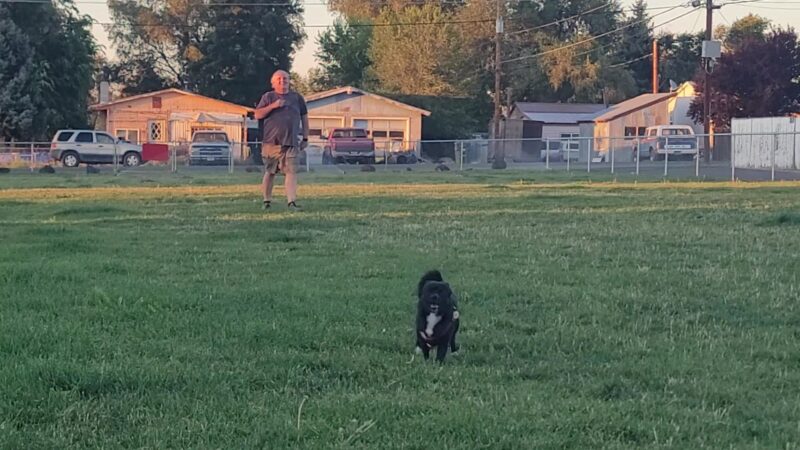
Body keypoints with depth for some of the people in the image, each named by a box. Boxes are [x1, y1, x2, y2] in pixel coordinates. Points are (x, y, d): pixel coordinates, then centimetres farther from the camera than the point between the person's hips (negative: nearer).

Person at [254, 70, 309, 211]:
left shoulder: (297, 97, 13)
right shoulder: (268, 97, 8)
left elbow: (304, 118, 17)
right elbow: (257, 115, 0)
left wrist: (305, 138, 12)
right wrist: (273, 106, -12)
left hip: (291, 143, 1)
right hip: (271, 142, -1)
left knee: (291, 171, -10)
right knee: (270, 172, 4)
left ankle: (291, 201, -16)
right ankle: (267, 200, 15)